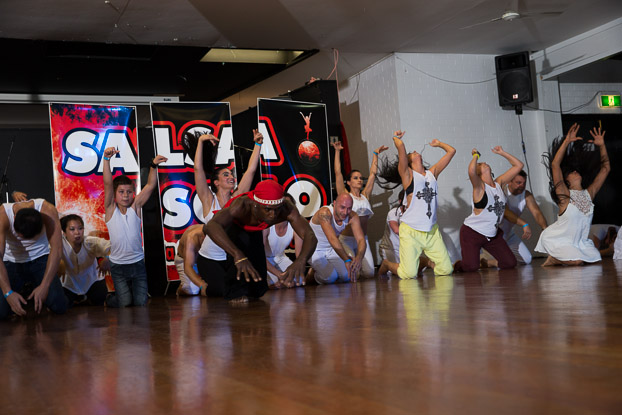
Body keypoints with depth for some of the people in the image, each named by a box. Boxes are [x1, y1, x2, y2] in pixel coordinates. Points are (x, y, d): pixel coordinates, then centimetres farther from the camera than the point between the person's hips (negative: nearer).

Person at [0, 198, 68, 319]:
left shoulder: (48, 210, -26)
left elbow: (57, 249, -28)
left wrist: (44, 286, -33)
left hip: (40, 259, 0)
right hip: (12, 262, 0)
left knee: (59, 307, -19)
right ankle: (23, 291, 16)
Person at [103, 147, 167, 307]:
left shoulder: (135, 206, 0)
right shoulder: (111, 209, -4)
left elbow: (151, 185, -8)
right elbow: (108, 184, -17)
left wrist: (153, 166, -23)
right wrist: (106, 159, -28)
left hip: (138, 262, 2)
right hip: (118, 265, -2)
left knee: (140, 302, -1)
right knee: (124, 303, -7)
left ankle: (134, 289, 32)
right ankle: (110, 299, 26)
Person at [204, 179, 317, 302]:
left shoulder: (287, 208, -36)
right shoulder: (241, 206, -45)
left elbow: (310, 236, -44)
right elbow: (211, 226, -60)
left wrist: (300, 261, -65)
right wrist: (238, 255, -73)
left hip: (253, 232, 4)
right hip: (228, 229, -4)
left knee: (258, 290, 4)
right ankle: (236, 292, -18)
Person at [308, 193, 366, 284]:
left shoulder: (352, 217, -16)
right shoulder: (324, 213, -32)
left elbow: (361, 239, -24)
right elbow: (333, 239, -45)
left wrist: (359, 258, -46)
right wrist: (347, 260, -54)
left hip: (331, 251, 6)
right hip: (315, 251, -5)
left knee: (347, 276, -10)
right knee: (331, 276, -22)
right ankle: (314, 273, 12)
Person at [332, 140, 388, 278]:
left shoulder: (365, 195, 9)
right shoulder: (345, 195, -2)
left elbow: (372, 174, 12)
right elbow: (338, 173, -8)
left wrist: (376, 154, 14)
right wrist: (337, 152, -11)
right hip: (346, 239, -5)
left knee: (369, 273, -8)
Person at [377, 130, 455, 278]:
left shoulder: (432, 172, 15)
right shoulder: (407, 174, 0)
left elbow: (451, 151, 18)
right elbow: (400, 146, -14)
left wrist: (438, 143, 32)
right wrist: (396, 138, 7)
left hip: (432, 231, 5)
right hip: (411, 231, -5)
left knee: (446, 270, 0)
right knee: (409, 274, -11)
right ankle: (387, 264, 22)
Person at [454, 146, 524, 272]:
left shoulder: (499, 183, 6)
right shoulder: (479, 186, -12)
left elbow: (518, 165, 9)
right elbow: (471, 171, -35)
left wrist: (501, 153, 6)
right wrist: (475, 156, -16)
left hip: (492, 235, 6)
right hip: (472, 233, -6)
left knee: (510, 263, 0)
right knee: (470, 267, -21)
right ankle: (455, 265, 14)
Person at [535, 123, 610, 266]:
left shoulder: (589, 194, 0)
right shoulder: (564, 195, -15)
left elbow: (605, 169, 5)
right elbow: (555, 164, -26)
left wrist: (601, 145, -3)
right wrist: (567, 141, -28)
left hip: (578, 240, 7)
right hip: (556, 240, -7)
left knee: (595, 258, 0)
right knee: (577, 261, -22)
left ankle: (558, 258, 17)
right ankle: (553, 258, 7)